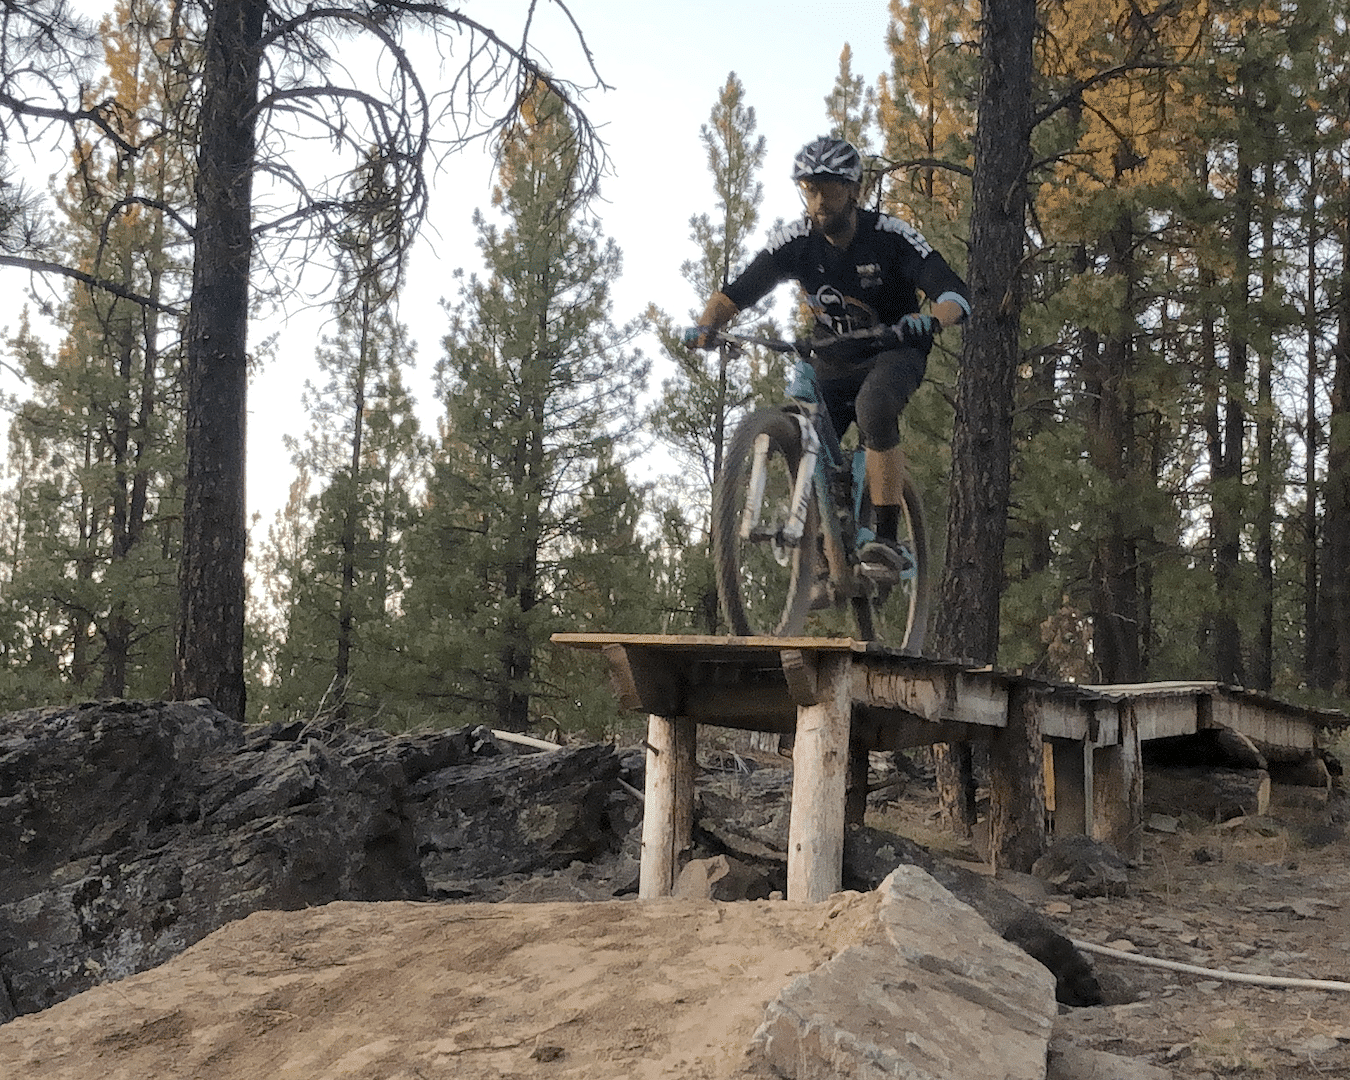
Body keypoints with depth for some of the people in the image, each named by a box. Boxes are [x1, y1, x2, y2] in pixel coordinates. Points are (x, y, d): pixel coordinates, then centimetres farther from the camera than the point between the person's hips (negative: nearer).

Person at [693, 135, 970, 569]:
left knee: (873, 407, -36)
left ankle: (887, 535, -32)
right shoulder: (795, 242, -11)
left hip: (894, 352, -4)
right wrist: (706, 326, -30)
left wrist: (930, 319, -50)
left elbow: (957, 295, -27)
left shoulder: (890, 236, -20)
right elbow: (737, 292, -8)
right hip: (833, 362, 4)